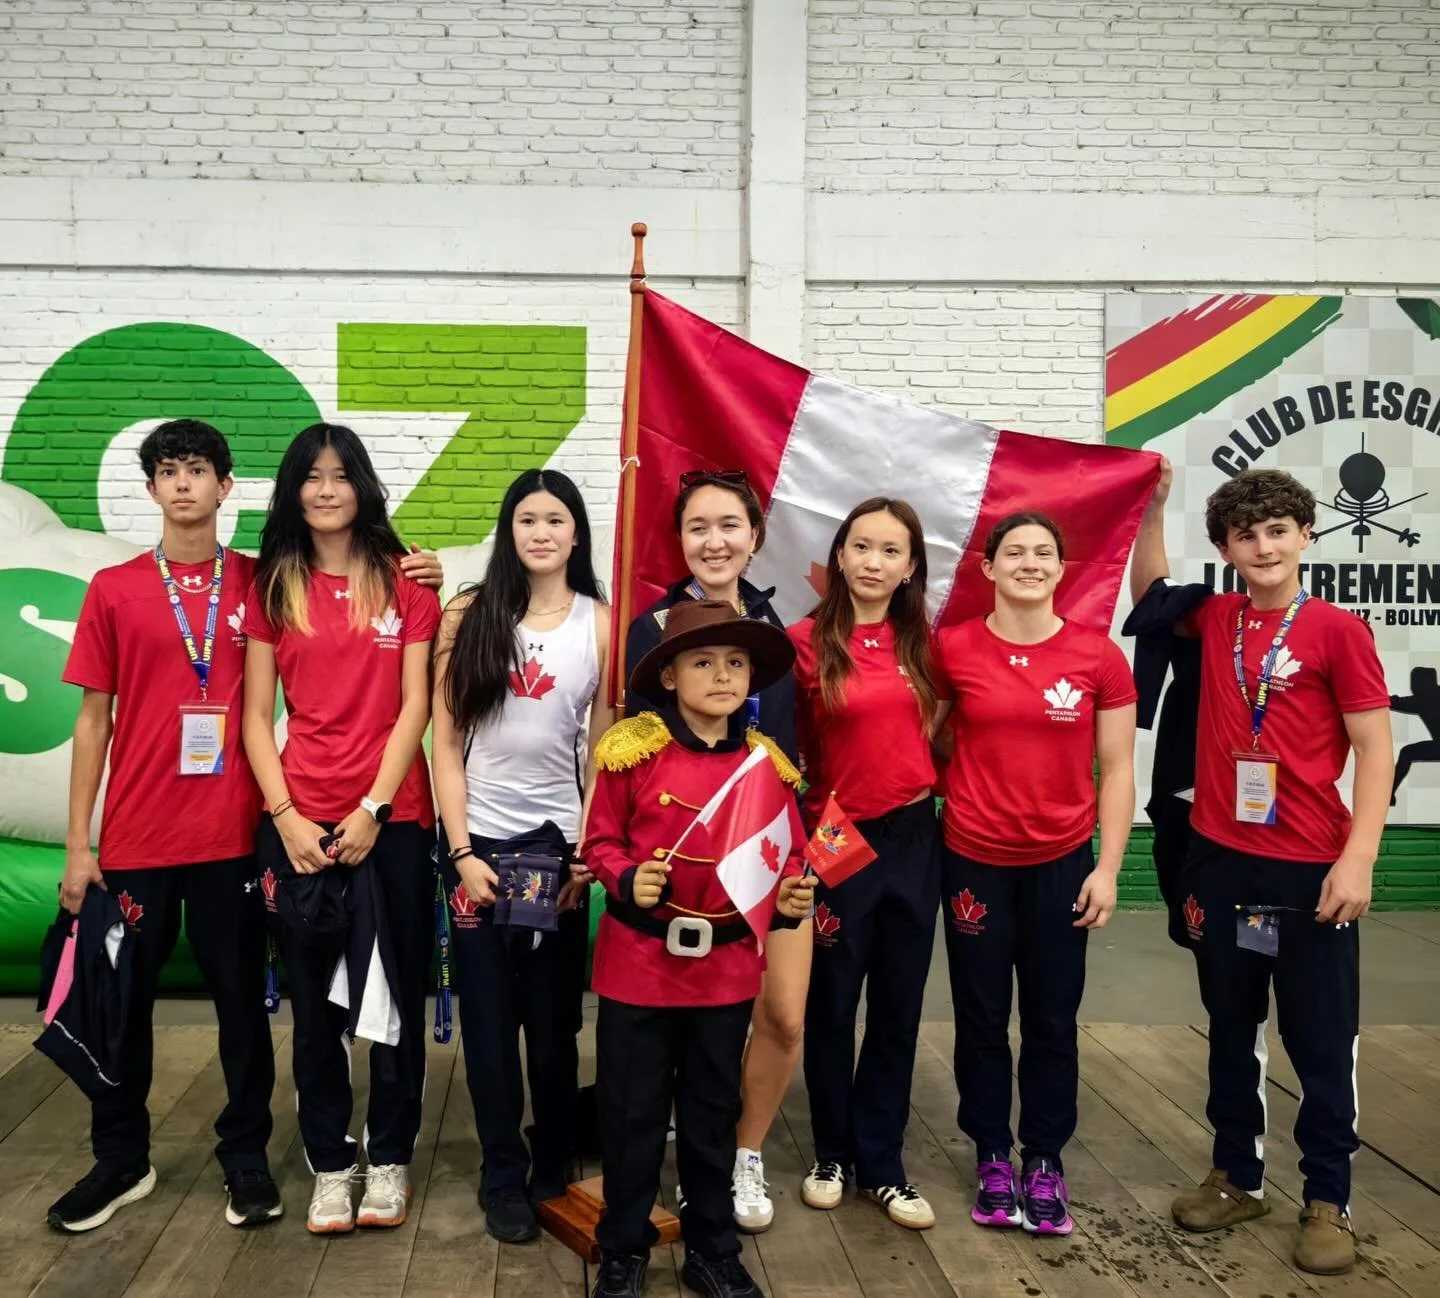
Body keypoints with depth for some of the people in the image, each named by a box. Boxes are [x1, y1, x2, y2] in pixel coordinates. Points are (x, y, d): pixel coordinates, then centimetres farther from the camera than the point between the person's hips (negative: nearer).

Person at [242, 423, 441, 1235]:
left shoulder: (405, 582, 2)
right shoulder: (273, 587, 5)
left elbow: (415, 708, -3)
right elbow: (257, 717, 3)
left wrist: (371, 809, -10)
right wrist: (285, 816, -7)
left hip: (393, 817, -1)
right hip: (300, 820, 1)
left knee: (397, 992, 6)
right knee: (315, 999, 8)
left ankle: (391, 1158, 21)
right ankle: (330, 1163, 22)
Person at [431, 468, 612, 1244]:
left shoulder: (601, 624, 1)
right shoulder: (467, 616, 0)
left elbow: (607, 749, 2)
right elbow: (445, 742, -2)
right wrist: (461, 851, -8)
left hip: (560, 839, 0)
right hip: (479, 839, 0)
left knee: (554, 1016, 9)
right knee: (489, 1016, 6)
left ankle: (554, 1164, 29)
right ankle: (504, 1177, 21)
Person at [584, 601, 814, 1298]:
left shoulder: (767, 763, -1)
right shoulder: (632, 750, -10)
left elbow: (784, 855, 7)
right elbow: (600, 843, -3)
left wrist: (790, 892, -13)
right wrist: (627, 880, -22)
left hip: (727, 966, 3)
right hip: (639, 961, -2)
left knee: (713, 1113, 17)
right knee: (632, 1112, 11)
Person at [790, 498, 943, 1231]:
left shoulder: (922, 643, 3)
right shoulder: (805, 641, -10)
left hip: (913, 838, 4)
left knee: (898, 1007, 12)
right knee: (831, 1007, 10)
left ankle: (882, 1163, 27)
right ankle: (833, 1153, 30)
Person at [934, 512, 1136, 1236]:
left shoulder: (1098, 656, -6)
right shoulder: (952, 649, -6)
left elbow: (1116, 771, -1)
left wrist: (1107, 868, -3)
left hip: (1062, 863, 0)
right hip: (974, 860, 0)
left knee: (1052, 1020, 10)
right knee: (981, 1019, 11)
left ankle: (1045, 1163, 28)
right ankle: (992, 1159, 29)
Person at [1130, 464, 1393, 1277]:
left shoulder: (1337, 630, -9)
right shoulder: (1215, 621, 4)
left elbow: (1374, 748, -9)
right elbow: (1151, 589, 24)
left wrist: (1359, 857, -16)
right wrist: (1152, 509, 12)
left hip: (1312, 870, -4)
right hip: (1222, 861, 4)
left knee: (1321, 1042, 7)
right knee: (1232, 1032, 16)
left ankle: (1329, 1201, 22)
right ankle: (1238, 1177, 32)